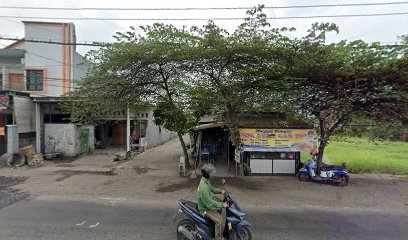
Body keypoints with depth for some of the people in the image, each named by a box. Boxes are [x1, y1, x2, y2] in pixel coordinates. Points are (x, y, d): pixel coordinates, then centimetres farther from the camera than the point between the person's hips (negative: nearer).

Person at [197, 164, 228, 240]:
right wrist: (222, 204, -26)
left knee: (226, 205, 13)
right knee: (219, 220, -16)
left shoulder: (205, 180, -8)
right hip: (205, 208, -9)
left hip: (210, 199, 9)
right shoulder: (203, 188, -37)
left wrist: (220, 191, 0)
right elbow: (209, 204, -32)